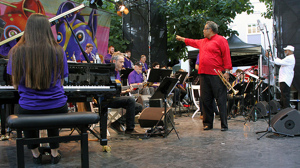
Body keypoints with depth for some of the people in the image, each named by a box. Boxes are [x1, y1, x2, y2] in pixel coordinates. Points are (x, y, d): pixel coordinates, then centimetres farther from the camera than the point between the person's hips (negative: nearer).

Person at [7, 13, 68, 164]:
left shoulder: (17, 52, -6)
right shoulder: (58, 51, -5)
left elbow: (15, 85, 4)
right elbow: (60, 82, 6)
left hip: (29, 110, -1)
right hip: (58, 108, 1)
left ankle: (35, 153, 36)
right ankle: (54, 153, 39)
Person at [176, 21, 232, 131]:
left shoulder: (220, 40, -2)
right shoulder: (202, 42, 21)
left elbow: (226, 56, -9)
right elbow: (192, 42, 40)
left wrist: (227, 71, -16)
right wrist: (181, 39, 48)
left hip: (217, 75, -7)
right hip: (204, 75, 7)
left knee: (221, 100, -5)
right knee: (206, 100, 7)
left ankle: (224, 125, 0)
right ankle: (208, 123, 15)